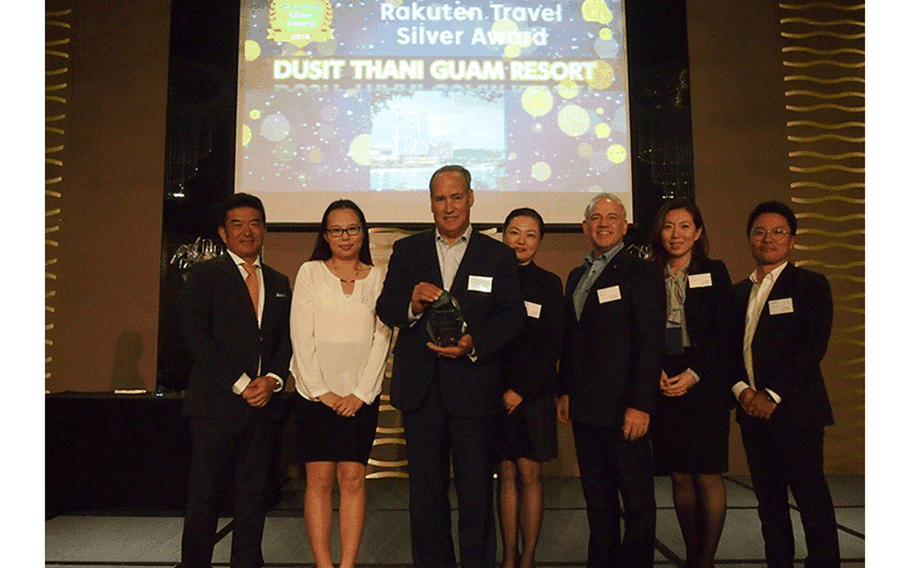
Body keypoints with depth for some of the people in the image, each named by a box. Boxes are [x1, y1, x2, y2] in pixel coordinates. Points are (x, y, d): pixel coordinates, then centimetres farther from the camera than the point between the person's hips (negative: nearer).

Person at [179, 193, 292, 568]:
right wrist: (240, 384, -11)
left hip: (265, 405, 4)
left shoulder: (279, 283, 17)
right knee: (204, 496, 0)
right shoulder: (205, 275, 4)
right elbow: (195, 337, -6)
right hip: (216, 403, -3)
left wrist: (272, 379, -6)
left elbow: (287, 339, 13)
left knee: (253, 497, 7)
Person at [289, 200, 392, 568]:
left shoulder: (377, 278, 7)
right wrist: (322, 391, -7)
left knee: (353, 479, 0)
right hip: (315, 392, 0)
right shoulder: (309, 273, 5)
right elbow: (301, 336, 0)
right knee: (319, 480, 1)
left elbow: (381, 338, 2)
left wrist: (361, 393, -6)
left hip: (361, 395, 1)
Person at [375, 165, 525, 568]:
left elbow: (513, 315, -2)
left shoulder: (498, 256, 6)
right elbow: (385, 308, 5)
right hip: (421, 388, 2)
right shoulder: (406, 251, 10)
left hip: (474, 388, -2)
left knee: (476, 491, 6)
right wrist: (412, 303, -17)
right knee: (425, 490, 13)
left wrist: (474, 343, -19)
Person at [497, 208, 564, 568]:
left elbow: (552, 346, -1)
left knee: (529, 473, 1)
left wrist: (521, 390, -9)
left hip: (533, 393, -1)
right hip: (497, 392, 1)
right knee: (506, 474, 6)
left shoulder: (548, 283, 4)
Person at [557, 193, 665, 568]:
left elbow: (651, 342, -12)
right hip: (586, 408, 7)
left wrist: (641, 405, -18)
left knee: (637, 500, 5)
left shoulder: (641, 272, -5)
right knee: (597, 498, 15)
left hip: (624, 409, -6)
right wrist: (565, 391, 12)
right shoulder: (577, 277, 16)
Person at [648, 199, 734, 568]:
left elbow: (725, 334, -2)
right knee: (680, 478, 6)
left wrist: (694, 375, -11)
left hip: (706, 387, -2)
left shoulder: (714, 273, 5)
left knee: (707, 477, -2)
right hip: (664, 388, 2)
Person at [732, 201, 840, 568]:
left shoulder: (811, 285, -1)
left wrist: (773, 395, -15)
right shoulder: (739, 292, 15)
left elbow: (813, 346, -11)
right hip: (753, 410, 5)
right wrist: (741, 388, -6)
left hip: (795, 409, -5)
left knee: (811, 496, 0)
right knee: (768, 497, 11)